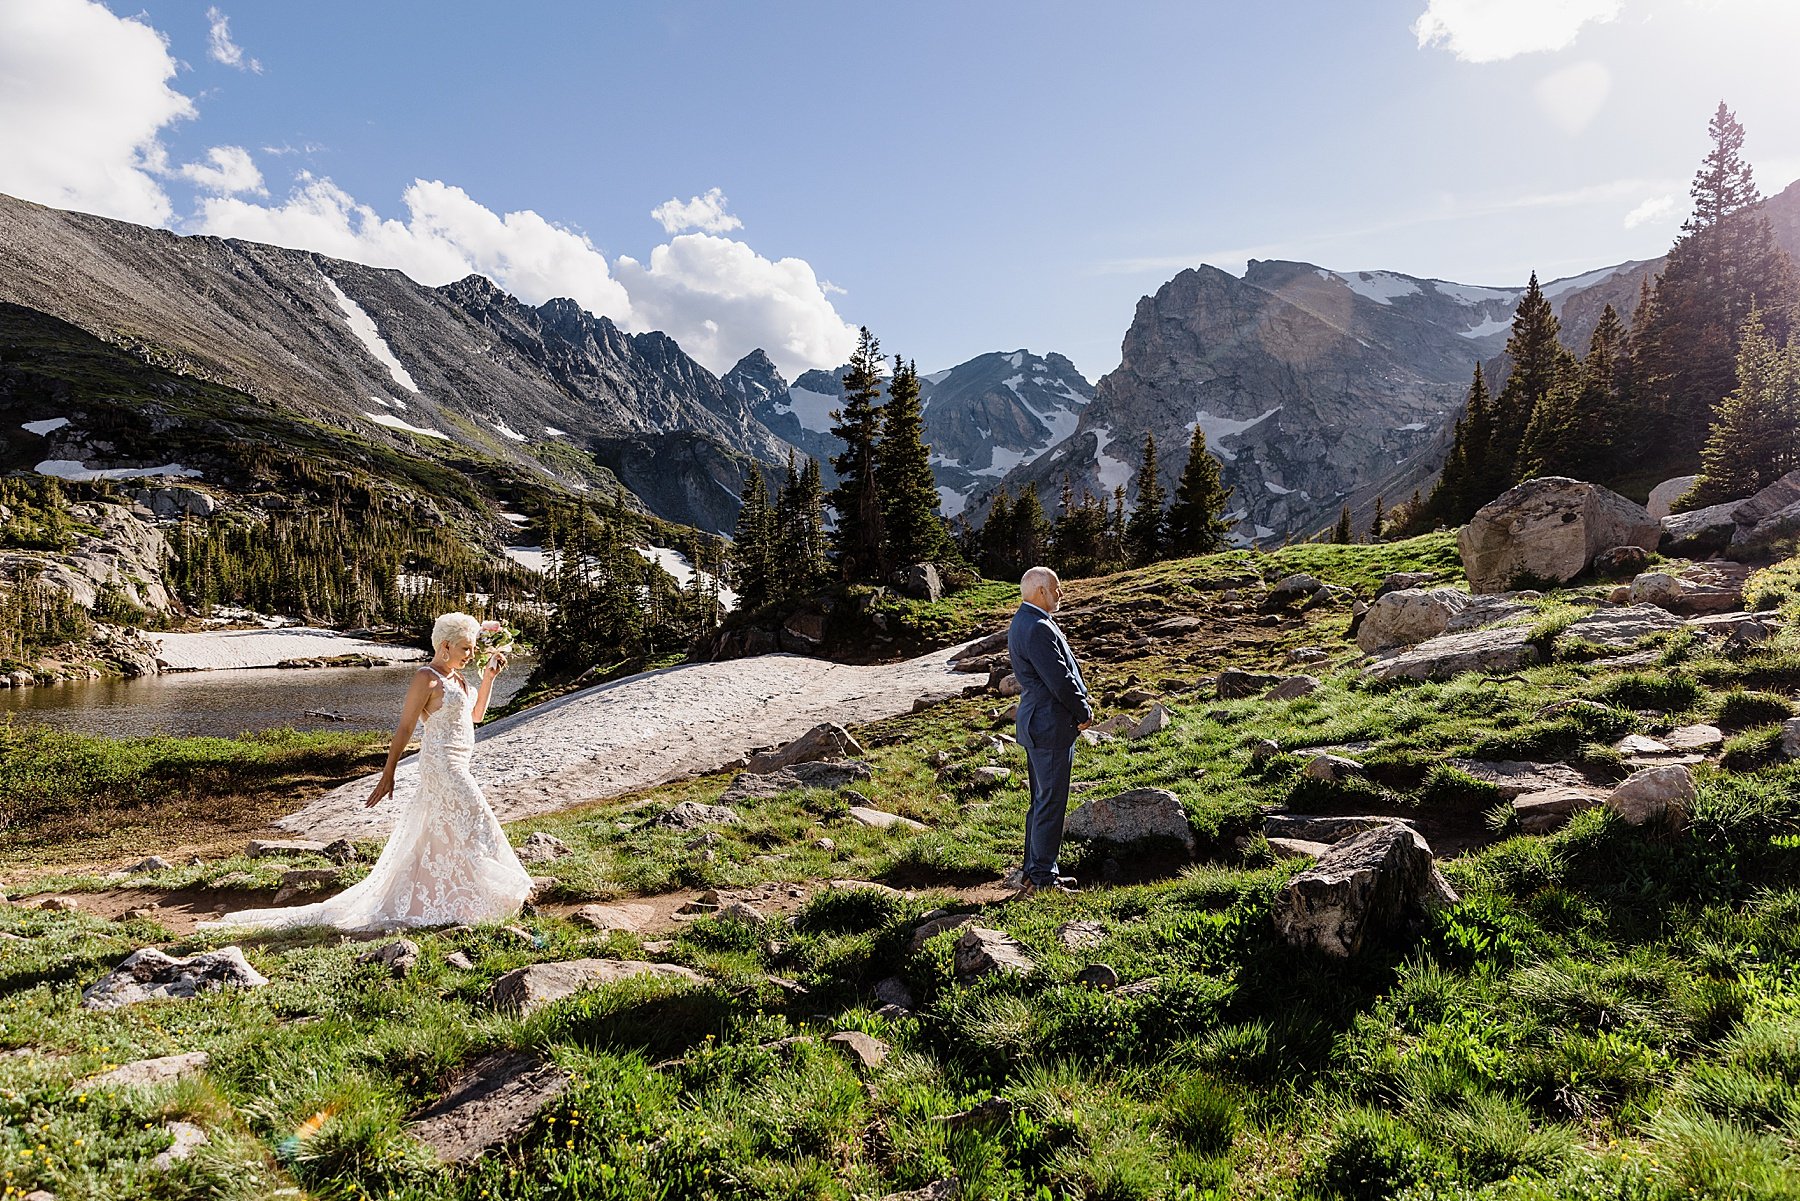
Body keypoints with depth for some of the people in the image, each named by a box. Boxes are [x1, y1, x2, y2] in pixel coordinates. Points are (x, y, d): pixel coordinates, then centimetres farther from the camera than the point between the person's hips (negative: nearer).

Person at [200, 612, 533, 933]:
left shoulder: (455, 679, 14)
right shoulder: (426, 678, -12)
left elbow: (476, 714, 19)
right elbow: (404, 727, -12)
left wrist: (489, 675, 8)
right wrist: (388, 773, -11)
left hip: (455, 766, 9)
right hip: (441, 764, -9)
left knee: (433, 837, 13)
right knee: (474, 823, -6)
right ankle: (491, 894, 4)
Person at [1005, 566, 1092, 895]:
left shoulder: (1023, 622, 15)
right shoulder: (1038, 628, -20)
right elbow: (1059, 679, -21)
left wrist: (1081, 701, 8)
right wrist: (1084, 712, -6)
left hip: (1036, 725, 11)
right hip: (1051, 727, -11)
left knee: (1041, 802, 17)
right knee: (1050, 804, -3)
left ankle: (1032, 871, 25)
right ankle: (1041, 877, 3)